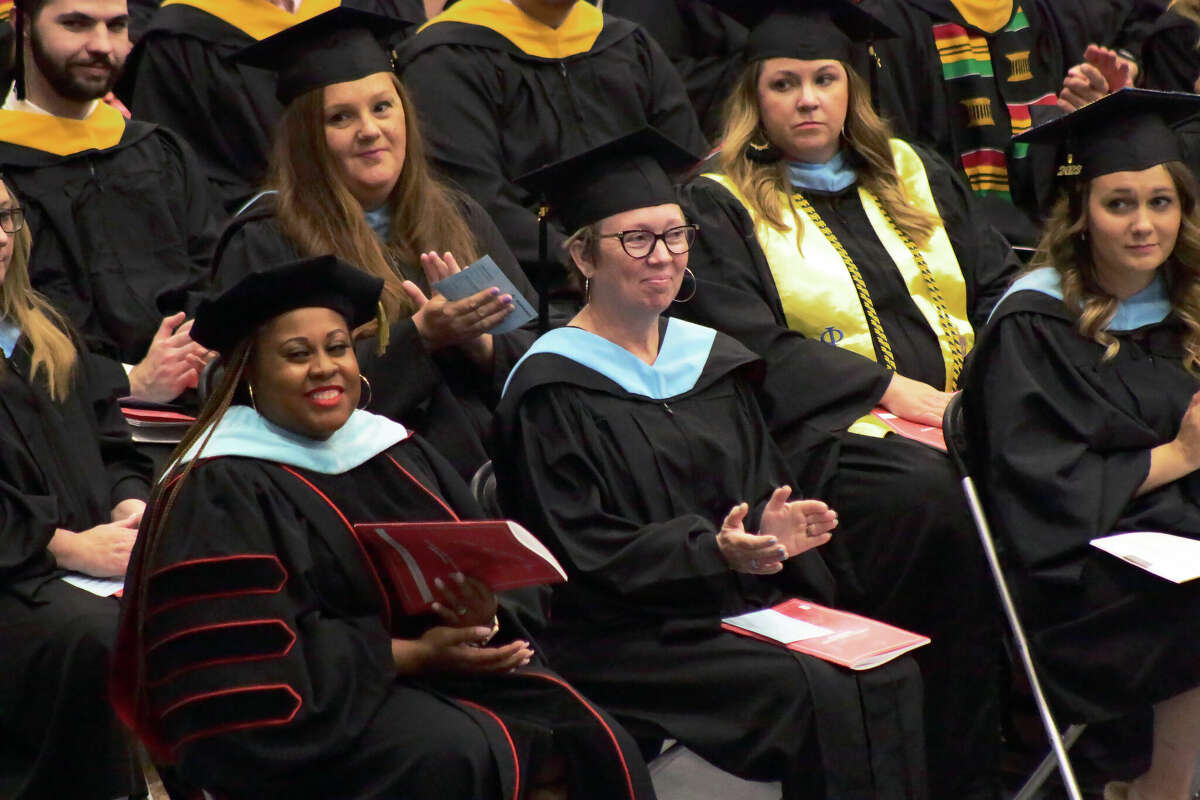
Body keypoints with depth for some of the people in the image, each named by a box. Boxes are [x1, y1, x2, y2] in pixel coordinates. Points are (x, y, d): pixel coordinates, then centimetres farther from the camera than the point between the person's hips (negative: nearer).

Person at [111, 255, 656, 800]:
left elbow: (483, 567, 11)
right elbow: (254, 652, -15)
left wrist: (484, 616, -13)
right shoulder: (219, 492, -7)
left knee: (596, 746, -17)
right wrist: (414, 653, -16)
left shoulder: (394, 452, 13)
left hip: (444, 676, 6)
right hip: (311, 718, -6)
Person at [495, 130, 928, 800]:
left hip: (751, 610, 6)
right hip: (627, 638, -6)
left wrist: (776, 529, -9)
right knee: (816, 694, -27)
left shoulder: (710, 359, 17)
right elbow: (583, 549, -11)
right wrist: (710, 550, -23)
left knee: (889, 677, -19)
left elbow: (764, 489, 16)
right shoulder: (552, 390, -4)